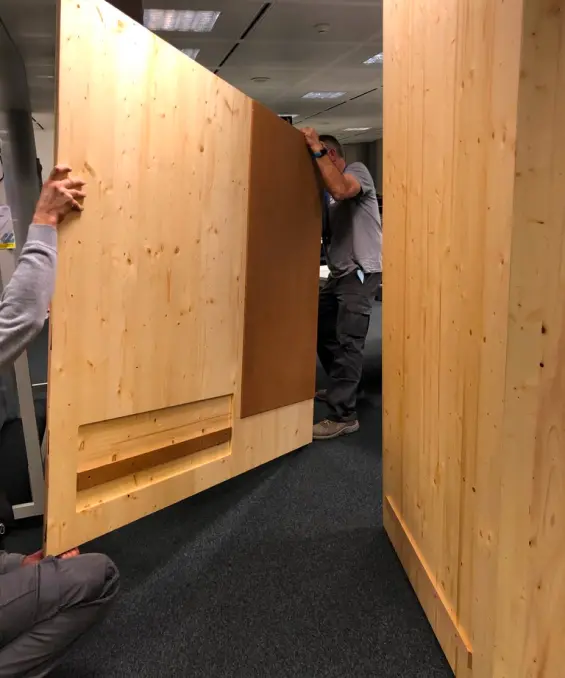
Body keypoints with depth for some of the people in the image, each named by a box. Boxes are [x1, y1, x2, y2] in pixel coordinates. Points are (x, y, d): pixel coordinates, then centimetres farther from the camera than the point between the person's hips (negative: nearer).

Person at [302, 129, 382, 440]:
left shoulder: (357, 170, -5)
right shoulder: (327, 187, 21)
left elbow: (341, 190, -29)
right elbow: (326, 232, 16)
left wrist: (317, 150, -23)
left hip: (361, 271, -9)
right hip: (339, 273, 10)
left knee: (347, 342, -13)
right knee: (321, 329, 15)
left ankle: (343, 416, -10)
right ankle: (340, 389, 32)